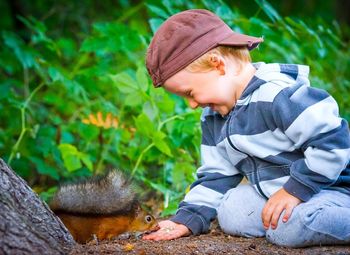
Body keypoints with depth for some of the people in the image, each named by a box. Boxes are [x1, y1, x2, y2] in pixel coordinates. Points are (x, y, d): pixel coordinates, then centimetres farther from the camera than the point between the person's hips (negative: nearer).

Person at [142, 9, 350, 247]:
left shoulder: (279, 94, -24)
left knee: (292, 228, -35)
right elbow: (216, 174, 18)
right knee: (230, 212, -9)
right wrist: (189, 217, 7)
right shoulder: (212, 118, 8)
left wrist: (296, 189, -25)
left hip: (330, 188, -9)